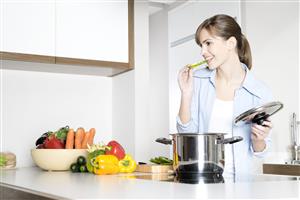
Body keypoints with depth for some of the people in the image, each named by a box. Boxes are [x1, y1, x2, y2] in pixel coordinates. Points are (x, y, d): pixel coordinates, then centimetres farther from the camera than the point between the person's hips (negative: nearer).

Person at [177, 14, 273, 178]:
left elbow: (259, 151, 7)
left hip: (237, 177, 0)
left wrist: (257, 139, -13)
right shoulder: (197, 80, 4)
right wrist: (186, 94, -7)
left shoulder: (260, 92, -2)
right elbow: (186, 132, 2)